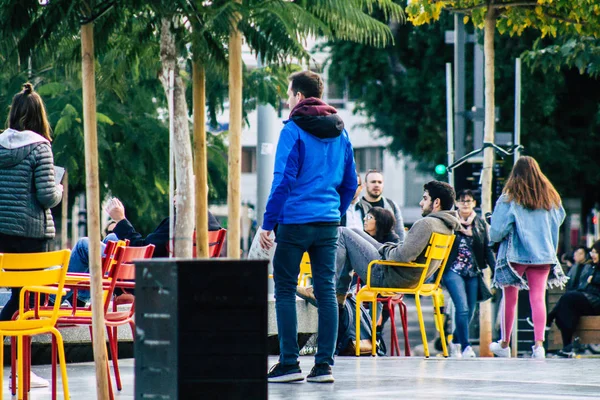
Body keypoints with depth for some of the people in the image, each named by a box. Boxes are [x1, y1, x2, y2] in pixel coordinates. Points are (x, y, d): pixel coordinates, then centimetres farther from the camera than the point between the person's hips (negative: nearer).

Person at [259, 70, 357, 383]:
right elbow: (350, 183, 16)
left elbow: (283, 180, -12)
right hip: (329, 223, 6)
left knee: (285, 290, 1)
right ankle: (324, 364, 3)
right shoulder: (340, 133, 12)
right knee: (326, 290, 5)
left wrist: (268, 223, -9)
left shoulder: (294, 131, -8)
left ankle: (289, 363, -2)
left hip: (295, 220, -6)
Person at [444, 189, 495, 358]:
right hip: (454, 271, -4)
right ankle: (465, 346, -15)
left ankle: (455, 341, 28)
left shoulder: (480, 223, 10)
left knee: (470, 310, 7)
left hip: (473, 273, 4)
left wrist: (495, 267, 2)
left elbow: (487, 248, 10)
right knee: (462, 308, -17)